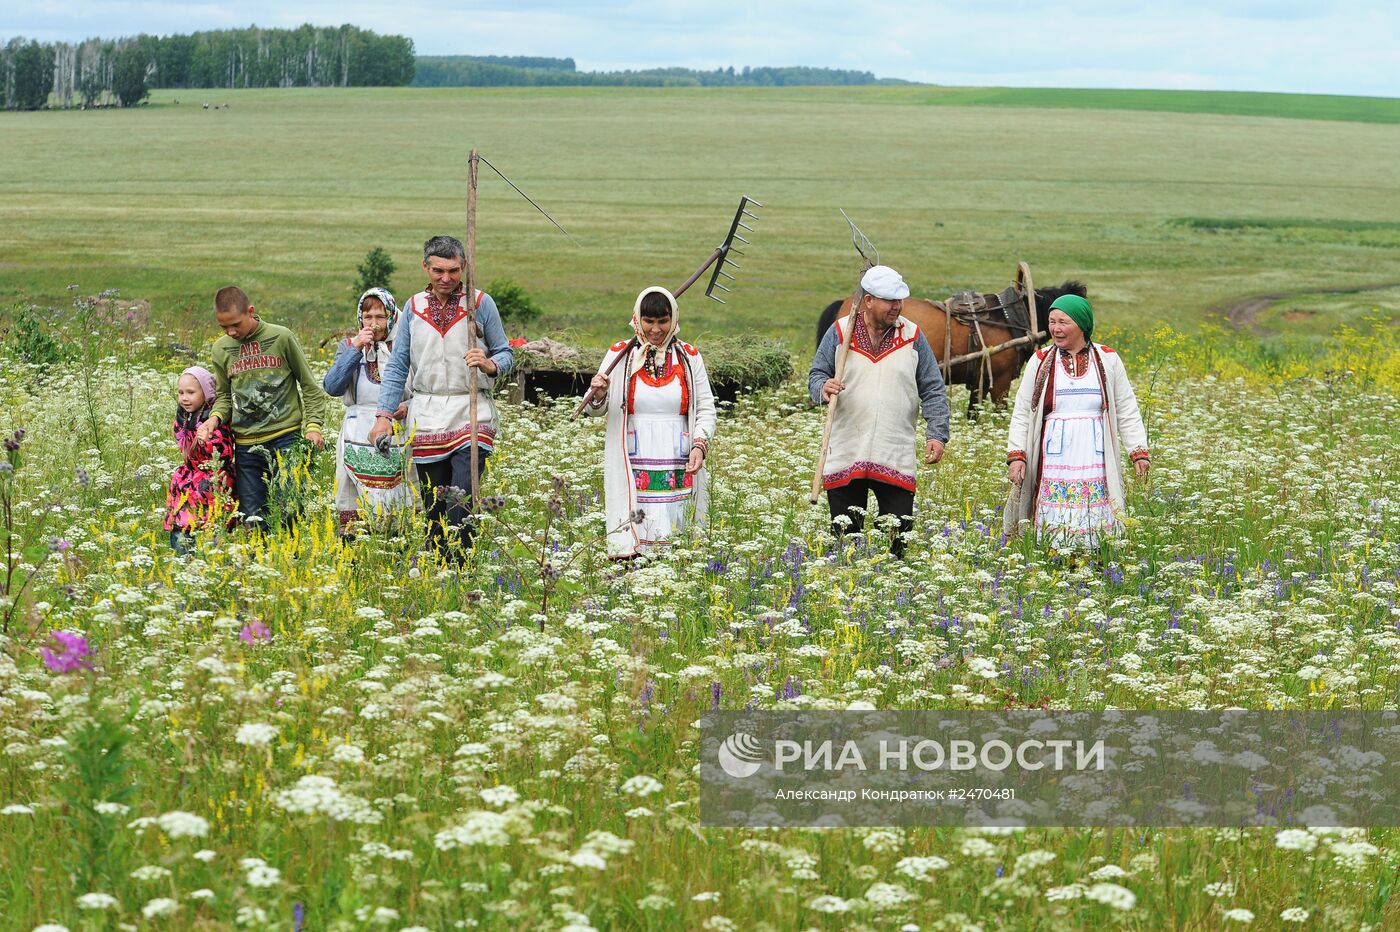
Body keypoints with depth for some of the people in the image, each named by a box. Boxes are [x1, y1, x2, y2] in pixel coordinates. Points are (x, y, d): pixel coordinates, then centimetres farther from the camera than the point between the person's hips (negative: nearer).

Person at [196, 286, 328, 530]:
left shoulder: (281, 338, -3)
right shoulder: (221, 349, 7)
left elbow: (309, 386, 4)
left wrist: (313, 426, -6)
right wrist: (215, 418, -5)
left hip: (285, 438, -3)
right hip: (245, 444, 3)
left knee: (288, 512, -9)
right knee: (252, 519, 3)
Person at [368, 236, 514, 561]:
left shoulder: (481, 303, 3)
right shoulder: (414, 307, 10)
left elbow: (506, 353, 9)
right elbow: (397, 366, 12)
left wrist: (491, 365, -15)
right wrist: (384, 415, 3)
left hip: (471, 415, -3)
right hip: (426, 420, 3)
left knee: (461, 504, -16)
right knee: (434, 509, 5)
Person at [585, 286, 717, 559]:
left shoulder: (689, 357, 9)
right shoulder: (620, 355, 6)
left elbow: (706, 408, 10)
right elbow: (595, 410, 5)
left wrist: (700, 444, -7)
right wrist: (599, 395, -18)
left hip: (678, 472, 1)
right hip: (633, 472, -1)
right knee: (628, 552, -11)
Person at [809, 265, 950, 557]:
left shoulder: (912, 336, 6)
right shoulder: (839, 332, 4)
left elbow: (933, 390, 8)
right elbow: (816, 376, 7)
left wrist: (937, 434, -3)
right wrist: (824, 388, -17)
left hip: (896, 459, 0)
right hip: (846, 455, 0)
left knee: (899, 534, -4)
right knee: (845, 534, 3)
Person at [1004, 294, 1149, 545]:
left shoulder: (1107, 361, 7)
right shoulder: (1040, 362, 7)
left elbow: (1127, 411, 9)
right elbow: (1021, 413, 9)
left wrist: (1139, 452, 2)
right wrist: (1016, 455, 0)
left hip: (1095, 460, 0)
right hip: (1054, 463, 0)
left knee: (1096, 526, -3)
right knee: (1055, 529, -6)